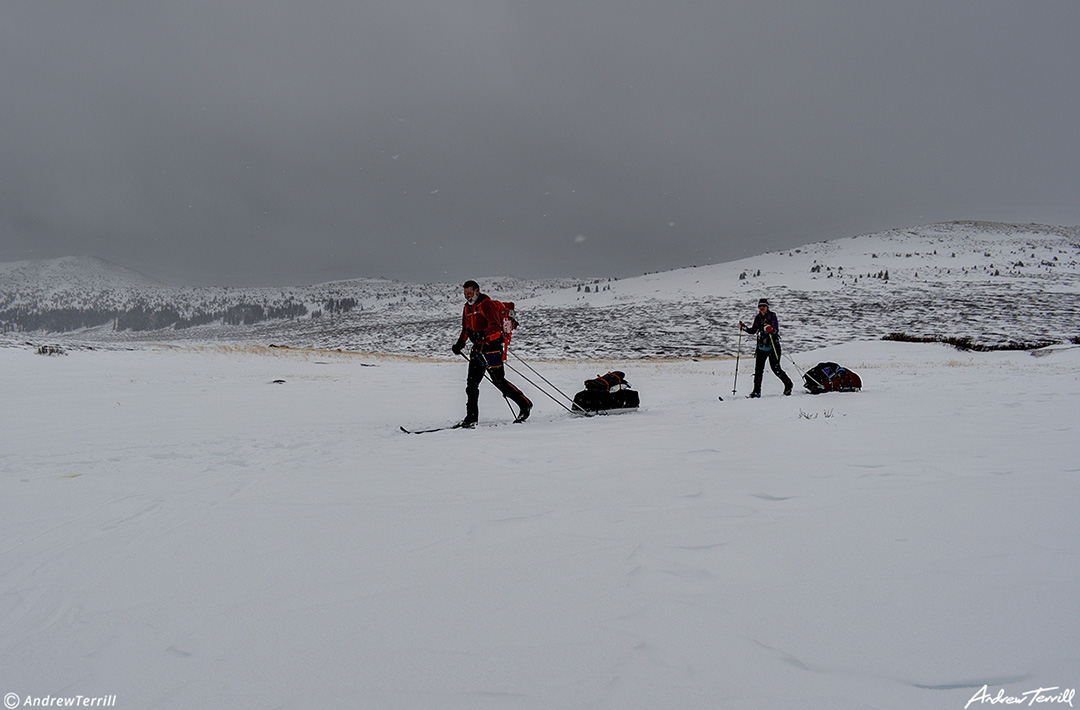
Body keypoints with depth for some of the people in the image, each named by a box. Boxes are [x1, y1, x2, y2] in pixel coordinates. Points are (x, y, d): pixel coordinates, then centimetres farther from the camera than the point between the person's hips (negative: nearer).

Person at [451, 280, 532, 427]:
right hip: (477, 348, 8)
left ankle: (525, 404, 10)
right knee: (472, 382, 1)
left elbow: (495, 326, -23)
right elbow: (466, 329, 26)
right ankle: (471, 416, 7)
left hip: (491, 346, -7)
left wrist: (483, 334, -40)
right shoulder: (467, 308, 14)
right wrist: (459, 344, 12)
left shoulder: (487, 304, -11)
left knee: (498, 381, -6)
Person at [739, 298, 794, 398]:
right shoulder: (758, 317, 9)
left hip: (773, 345, -5)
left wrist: (771, 330, -35)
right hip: (761, 346, 5)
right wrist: (744, 327, 2)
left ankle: (788, 384, 18)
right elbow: (753, 331, 15)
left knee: (775, 368, -5)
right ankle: (757, 391, 0)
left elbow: (776, 330, -15)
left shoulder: (772, 315, -6)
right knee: (758, 368, -3)